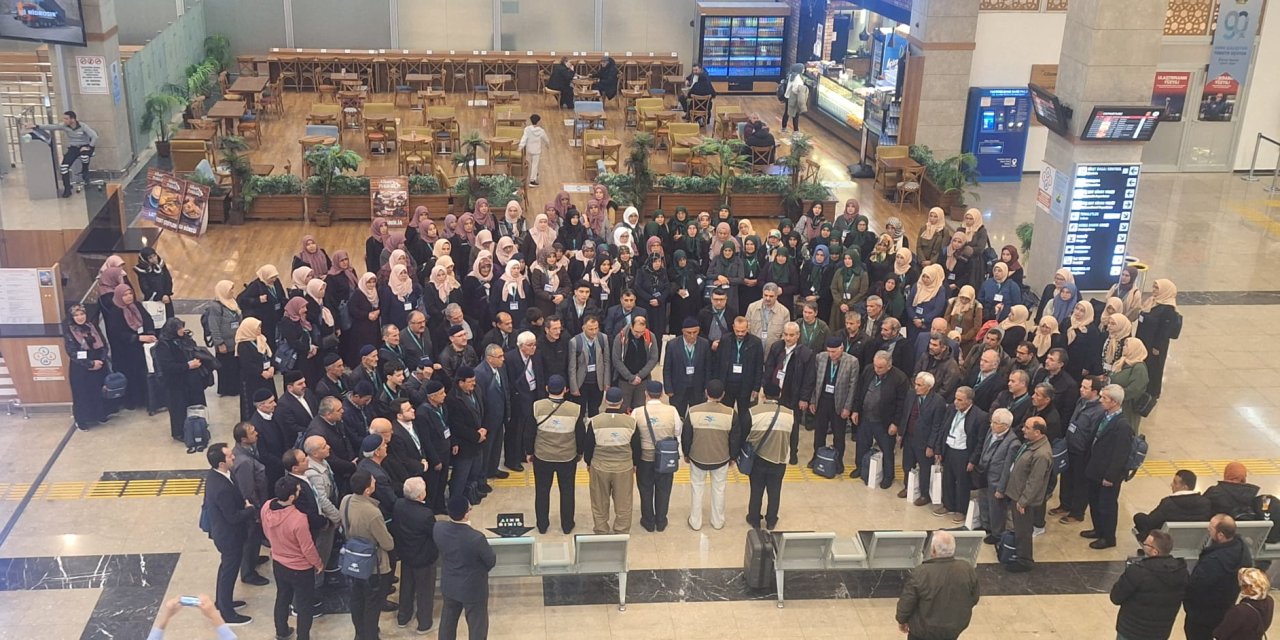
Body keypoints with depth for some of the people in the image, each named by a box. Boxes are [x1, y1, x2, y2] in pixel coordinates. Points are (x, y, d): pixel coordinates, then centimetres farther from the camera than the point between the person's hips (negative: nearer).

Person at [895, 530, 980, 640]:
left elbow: (906, 603, -16)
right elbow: (974, 600, -1)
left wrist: (901, 620, 4)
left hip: (925, 630, -3)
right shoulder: (968, 570, -16)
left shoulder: (920, 573, -28)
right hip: (956, 627, 3)